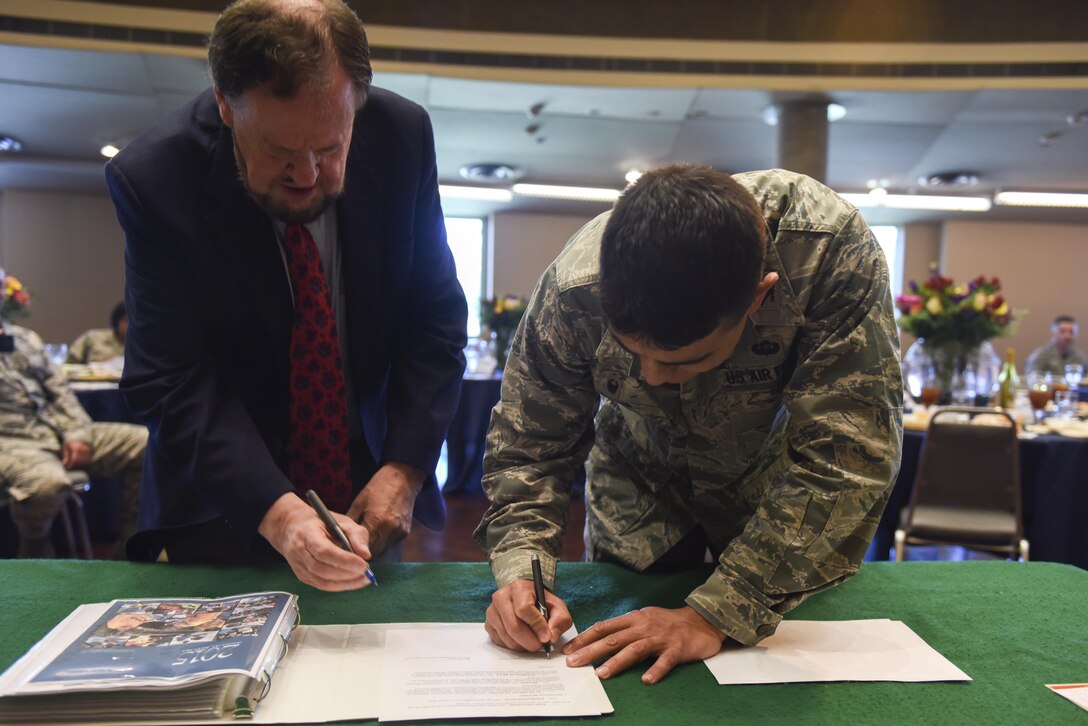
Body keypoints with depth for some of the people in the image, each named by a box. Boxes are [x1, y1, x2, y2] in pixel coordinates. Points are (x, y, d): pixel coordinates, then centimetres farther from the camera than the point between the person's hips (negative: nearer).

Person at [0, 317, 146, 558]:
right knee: (48, 481, -40)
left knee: (144, 442, -9)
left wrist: (77, 434, 3)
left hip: (55, 430, 7)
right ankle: (34, 551, -6)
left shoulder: (25, 337, 23)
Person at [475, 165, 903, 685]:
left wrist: (716, 614, -42)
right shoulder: (574, 288, -34)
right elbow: (527, 444, -20)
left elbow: (846, 456, -40)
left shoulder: (835, 252, -40)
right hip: (640, 495, 1)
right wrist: (522, 570, -36)